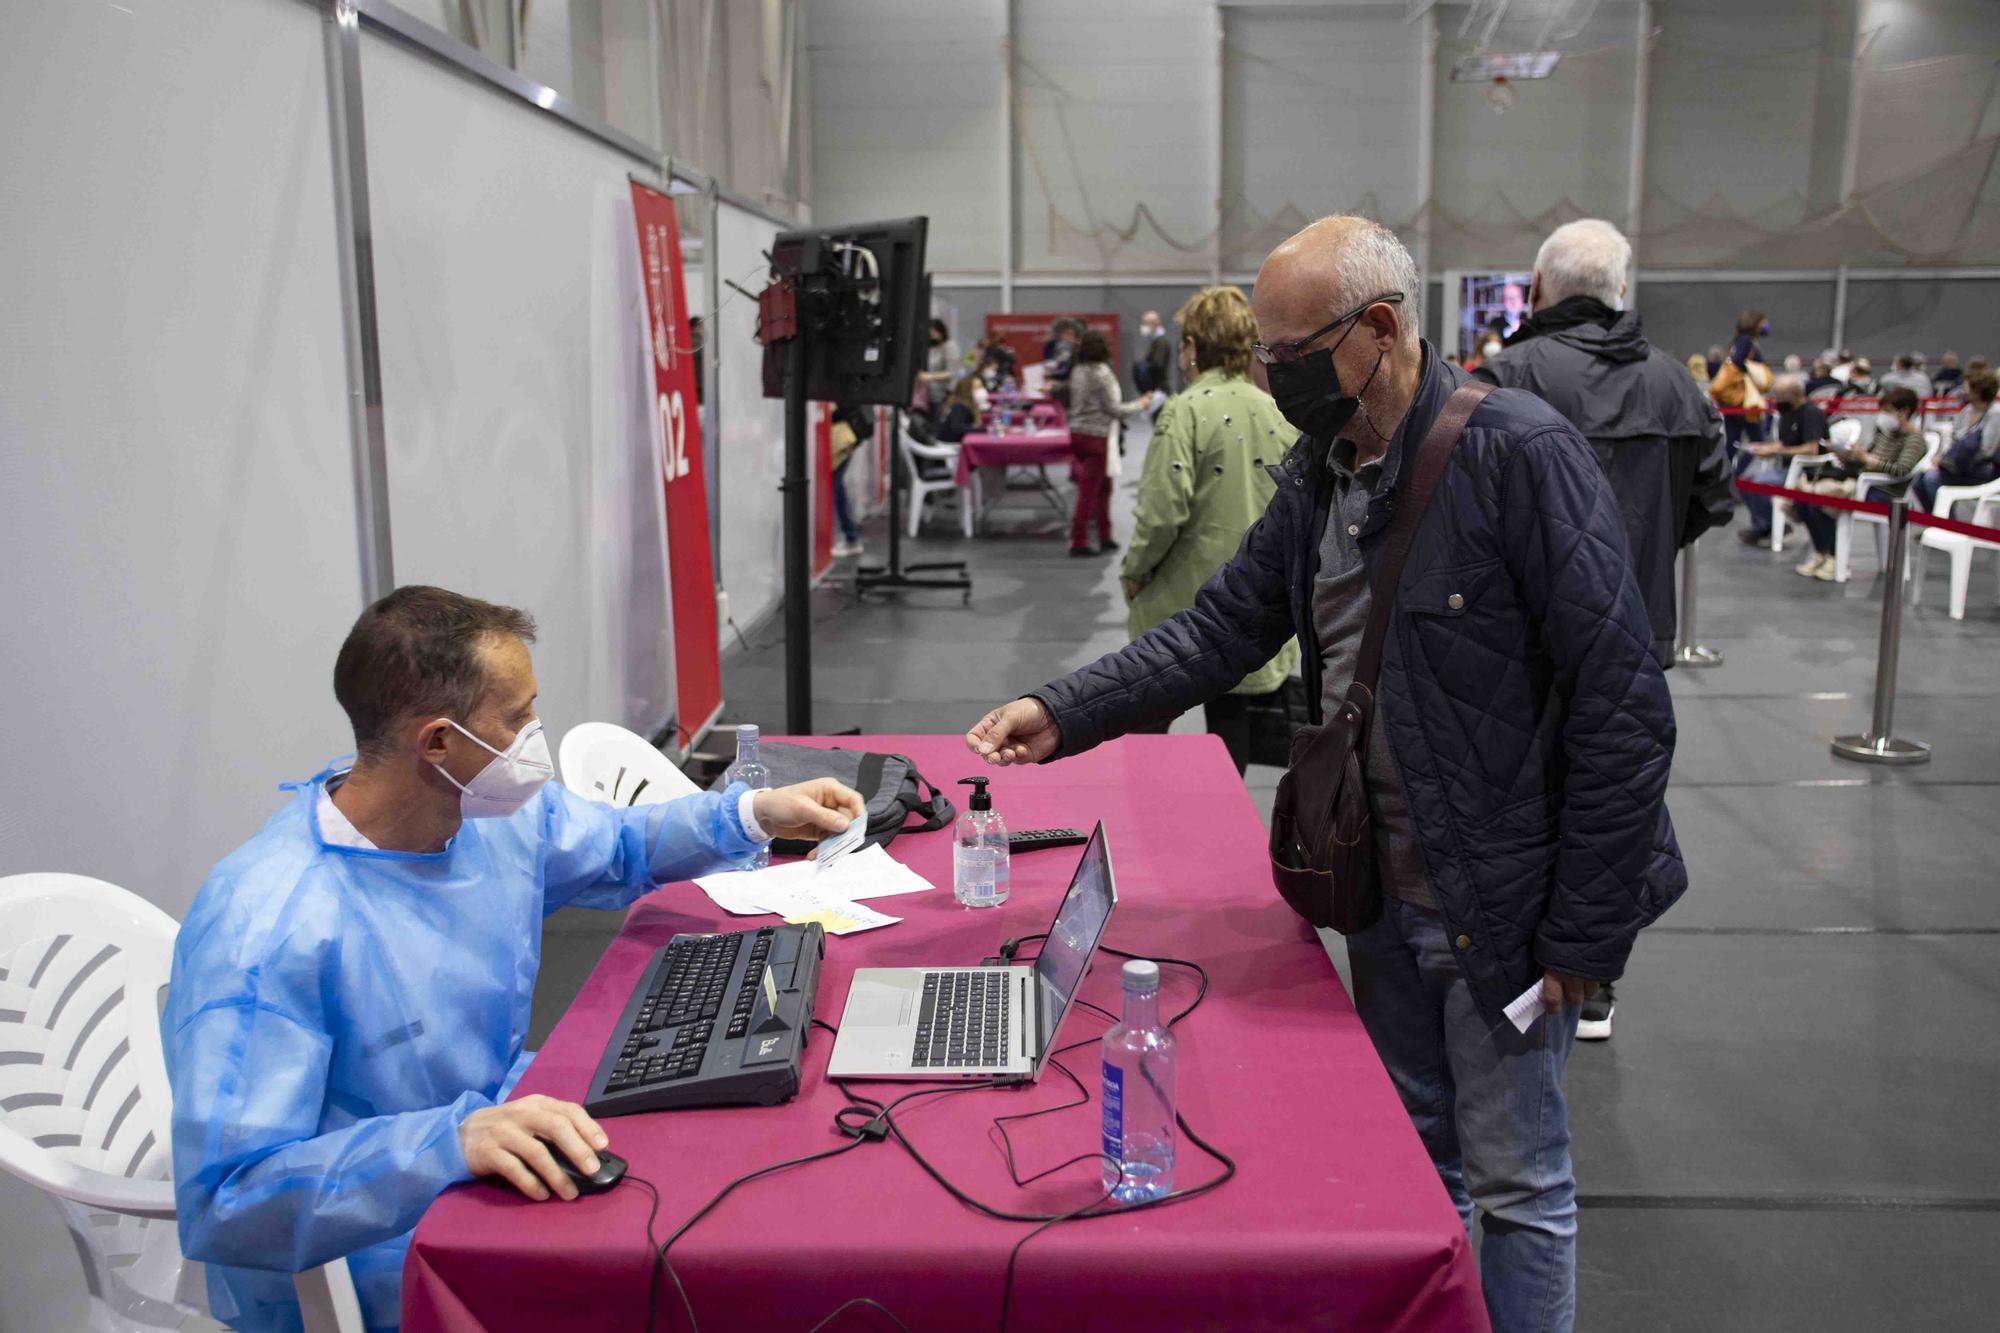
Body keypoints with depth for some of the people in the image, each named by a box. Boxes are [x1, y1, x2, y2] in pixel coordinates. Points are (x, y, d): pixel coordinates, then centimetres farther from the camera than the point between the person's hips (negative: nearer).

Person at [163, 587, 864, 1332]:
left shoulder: (500, 813, -3)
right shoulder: (268, 930, -27)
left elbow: (618, 850, 19)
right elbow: (219, 1203, -30)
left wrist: (750, 815, 4)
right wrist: (453, 1137, -42)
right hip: (382, 1267, -7)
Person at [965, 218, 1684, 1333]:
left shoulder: (1519, 455, -21)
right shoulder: (1320, 473, 3)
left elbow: (1622, 713, -20)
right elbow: (1226, 625, 5)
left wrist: (1584, 935, -18)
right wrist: (1063, 714, -7)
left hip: (1504, 903, -7)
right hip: (1386, 893, 7)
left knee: (1517, 1185, 10)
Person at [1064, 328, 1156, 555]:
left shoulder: (1077, 371, 8)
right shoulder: (1102, 372, -15)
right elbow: (1112, 409, -13)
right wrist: (1139, 405, -1)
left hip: (1077, 433, 8)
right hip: (1096, 436, -8)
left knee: (1103, 486, 18)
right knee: (1089, 490, -4)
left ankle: (1105, 537, 25)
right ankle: (1079, 542, -2)